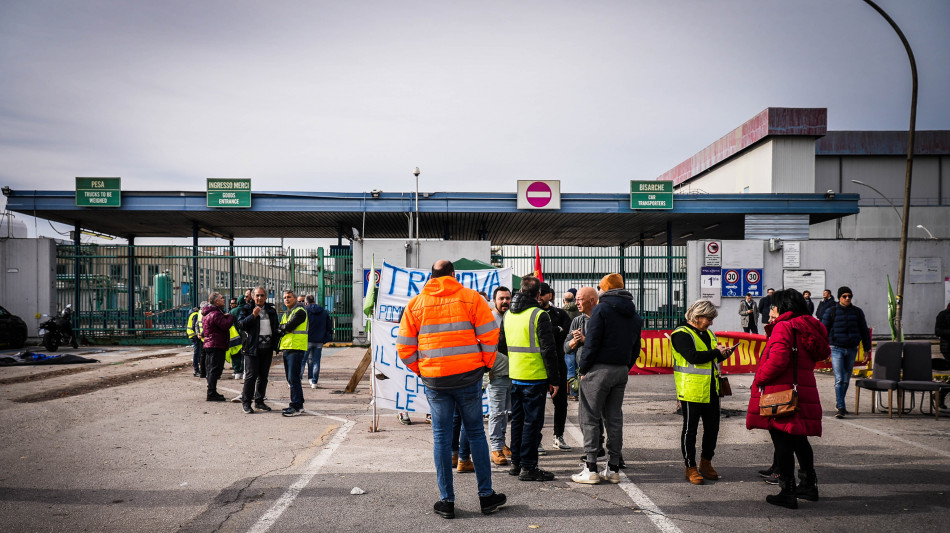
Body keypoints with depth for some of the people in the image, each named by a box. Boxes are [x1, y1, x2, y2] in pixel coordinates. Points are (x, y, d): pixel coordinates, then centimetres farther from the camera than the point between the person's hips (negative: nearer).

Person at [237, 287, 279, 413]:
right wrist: (253, 315, -21)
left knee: (263, 376, 10)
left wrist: (277, 341, 13)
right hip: (252, 347, -5)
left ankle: (259, 401, 19)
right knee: (251, 375, -7)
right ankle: (246, 402, 2)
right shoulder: (247, 309, 1)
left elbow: (276, 326, 23)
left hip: (267, 347, 5)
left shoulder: (271, 310, 14)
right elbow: (240, 324, -10)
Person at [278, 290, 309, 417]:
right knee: (291, 378, 11)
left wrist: (281, 328, 2)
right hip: (286, 349, 9)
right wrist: (283, 329, -7)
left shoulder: (300, 311, -6)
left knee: (293, 378, -13)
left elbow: (289, 326, -16)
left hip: (296, 348, -9)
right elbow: (280, 331, 13)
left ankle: (296, 406, -12)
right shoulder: (286, 314, 23)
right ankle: (299, 404, 18)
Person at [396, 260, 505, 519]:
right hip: (468, 376, -1)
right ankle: (486, 495, 15)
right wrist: (486, 363, 8)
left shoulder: (415, 303, 4)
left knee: (441, 437, 7)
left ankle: (446, 501, 10)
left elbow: (404, 345, 3)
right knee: (475, 433, 10)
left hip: (434, 379, 1)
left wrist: (418, 369, 15)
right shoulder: (471, 297, -1)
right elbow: (489, 334, -6)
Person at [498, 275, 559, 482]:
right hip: (535, 378, -7)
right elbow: (548, 350, -14)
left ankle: (516, 463, 22)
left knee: (517, 419, 15)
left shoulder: (508, 315, 9)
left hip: (515, 377, 7)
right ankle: (528, 467, 1)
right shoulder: (539, 315, -13)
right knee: (532, 421, -1)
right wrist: (554, 379, -9)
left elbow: (501, 345, 17)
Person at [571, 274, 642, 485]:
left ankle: (591, 469, -2)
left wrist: (583, 369, -7)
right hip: (622, 371, 7)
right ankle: (613, 469, 14)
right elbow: (635, 347, 14)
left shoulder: (602, 309, -9)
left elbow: (592, 343, -14)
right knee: (614, 418, 12)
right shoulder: (634, 315, 14)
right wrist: (626, 368, 15)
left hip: (599, 370, -7)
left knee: (590, 418, -1)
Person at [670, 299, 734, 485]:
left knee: (712, 427, 12)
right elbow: (692, 356, -22)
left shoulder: (708, 334, 17)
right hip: (691, 391, -8)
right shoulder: (682, 334, -9)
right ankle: (691, 468, 11)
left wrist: (723, 355, 4)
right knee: (690, 429, 1)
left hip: (711, 390, 8)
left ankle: (706, 463, 28)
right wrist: (716, 352, -14)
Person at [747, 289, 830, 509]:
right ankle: (809, 485, 32)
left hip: (781, 394, -9)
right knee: (798, 440, 21)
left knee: (782, 443, -2)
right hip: (803, 392, 9)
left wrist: (759, 379, -10)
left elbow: (778, 360, -23)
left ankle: (787, 492, 2)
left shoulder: (783, 327, -12)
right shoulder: (808, 327, 14)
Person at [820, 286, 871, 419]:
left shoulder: (857, 312, 8)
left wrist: (867, 349, 10)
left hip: (852, 349, 4)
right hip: (836, 348, -4)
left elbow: (864, 331, 14)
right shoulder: (831, 311, -1)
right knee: (839, 378, -12)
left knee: (846, 379, 12)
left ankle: (839, 403, 28)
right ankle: (840, 407, -14)